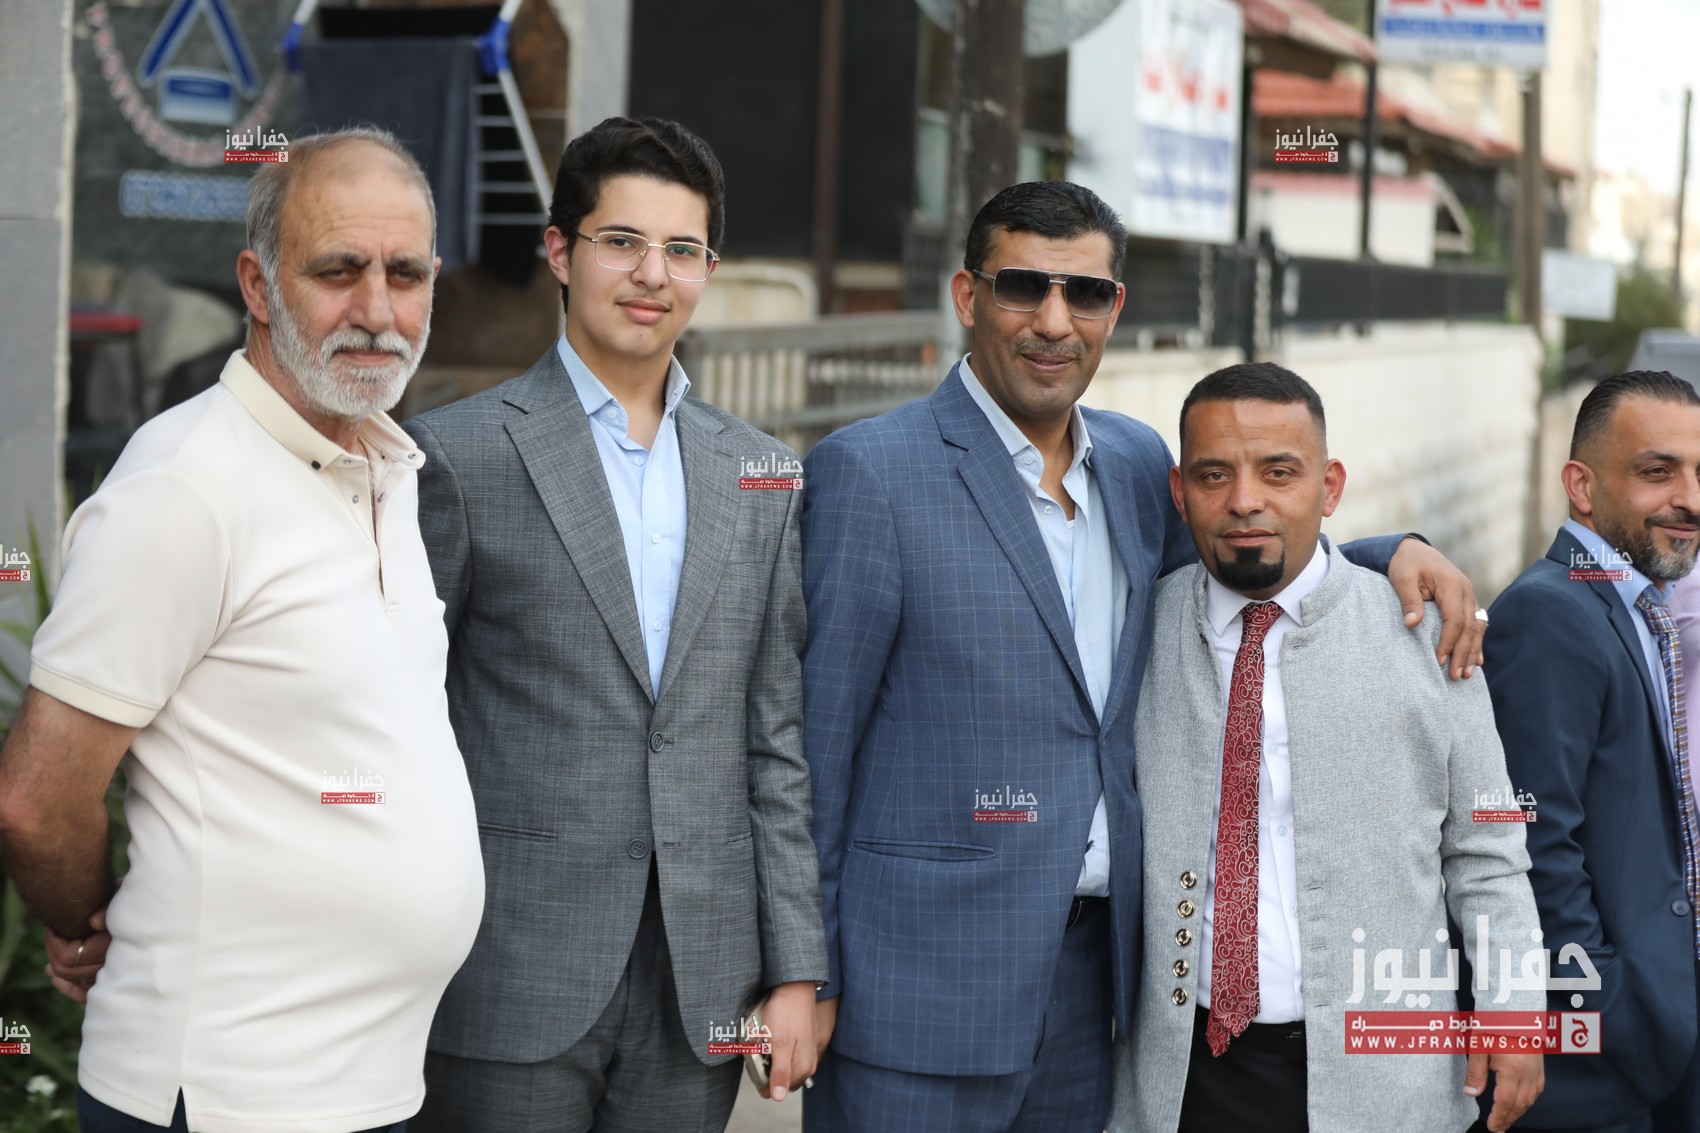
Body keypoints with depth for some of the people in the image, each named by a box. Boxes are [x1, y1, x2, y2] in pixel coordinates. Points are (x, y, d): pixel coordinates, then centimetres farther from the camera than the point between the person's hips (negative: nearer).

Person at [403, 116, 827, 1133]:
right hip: (514, 983, -4)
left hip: (700, 995, 4)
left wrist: (796, 970, 6)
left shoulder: (760, 473, 11)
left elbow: (776, 739, 11)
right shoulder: (460, 453, -3)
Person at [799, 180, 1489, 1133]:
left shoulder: (1137, 462, 10)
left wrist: (1398, 552, 6)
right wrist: (808, 973, -10)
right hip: (925, 979, -6)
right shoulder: (868, 472, -10)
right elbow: (813, 741, -9)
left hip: (1095, 962, 6)